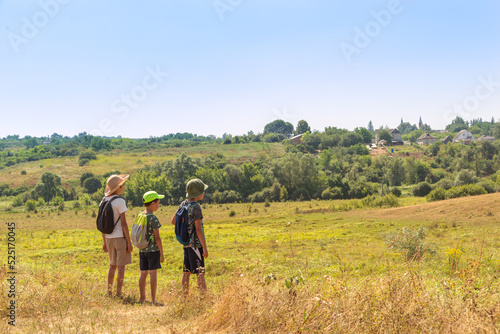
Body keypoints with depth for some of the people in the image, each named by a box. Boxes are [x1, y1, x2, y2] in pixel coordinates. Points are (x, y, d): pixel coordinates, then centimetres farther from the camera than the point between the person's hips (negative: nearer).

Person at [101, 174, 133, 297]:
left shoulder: (104, 201, 7)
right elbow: (123, 223, -16)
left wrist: (104, 242, 17)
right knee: (121, 266, 1)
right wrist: (129, 242, -11)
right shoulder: (120, 201, -14)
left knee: (112, 265, 19)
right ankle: (118, 294, 2)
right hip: (120, 237, -7)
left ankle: (109, 293, 20)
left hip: (109, 237, 7)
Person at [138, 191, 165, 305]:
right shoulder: (153, 219, -14)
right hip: (153, 249, -7)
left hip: (142, 249, 7)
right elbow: (157, 238, -13)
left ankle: (142, 297, 17)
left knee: (143, 273, 11)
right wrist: (162, 253, -6)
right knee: (153, 273, -3)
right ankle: (153, 299, -1)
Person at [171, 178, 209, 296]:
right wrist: (204, 247, -15)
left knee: (186, 271, 13)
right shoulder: (195, 207, -16)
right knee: (200, 271, -5)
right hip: (196, 243, -8)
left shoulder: (183, 204, 7)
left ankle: (185, 295, 18)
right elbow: (198, 229, -19)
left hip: (186, 243, 8)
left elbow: (173, 221, 17)